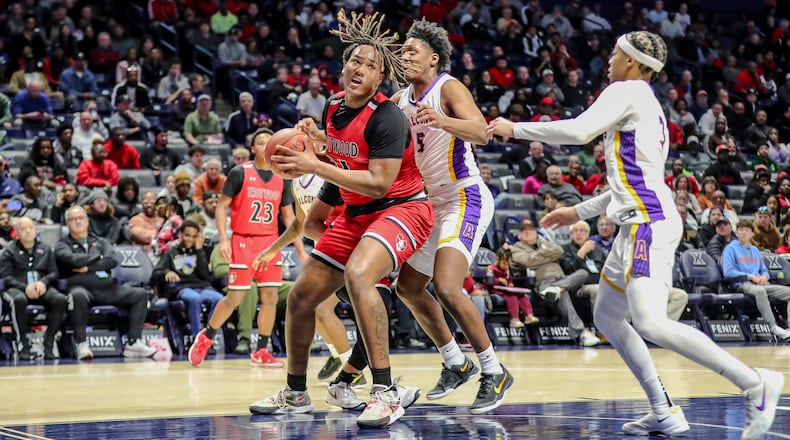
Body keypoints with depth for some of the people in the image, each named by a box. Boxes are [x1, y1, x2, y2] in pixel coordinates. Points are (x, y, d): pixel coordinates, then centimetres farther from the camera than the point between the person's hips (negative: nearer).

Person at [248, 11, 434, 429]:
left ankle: (386, 393, -32)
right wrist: (316, 137, 1)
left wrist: (316, 166, -27)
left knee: (357, 274, -36)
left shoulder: (386, 117, -21)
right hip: (356, 213, 9)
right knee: (301, 296, 6)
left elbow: (379, 182, -28)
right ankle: (296, 393, 27)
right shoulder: (334, 106, 3)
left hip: (401, 207, -9)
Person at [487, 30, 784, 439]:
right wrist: (579, 211, 31)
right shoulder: (649, 107, 26)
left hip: (650, 223, -11)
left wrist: (515, 128, -8)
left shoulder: (627, 92, -4)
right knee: (607, 316, 13)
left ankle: (754, 382, -20)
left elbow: (579, 130, -19)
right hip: (640, 224, 11)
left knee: (649, 322, -22)